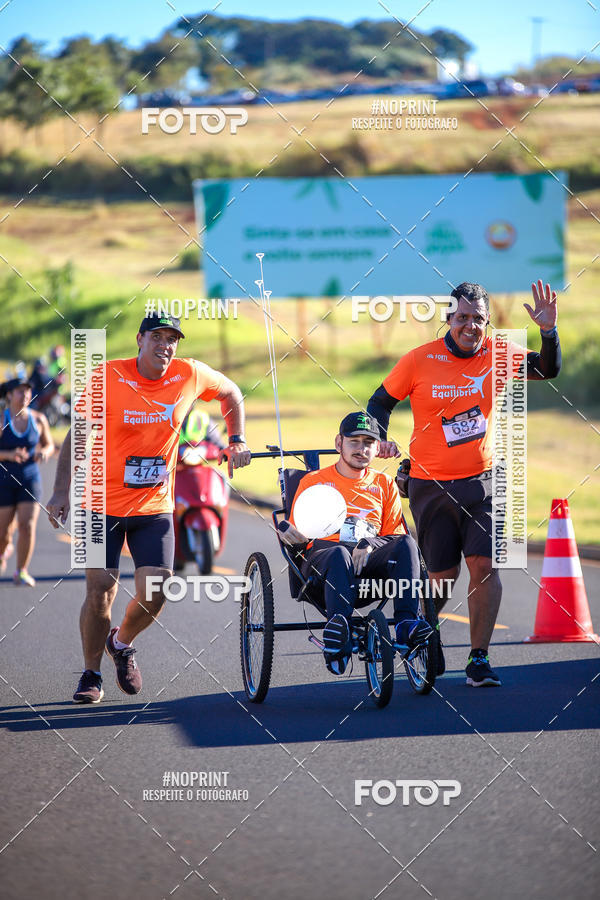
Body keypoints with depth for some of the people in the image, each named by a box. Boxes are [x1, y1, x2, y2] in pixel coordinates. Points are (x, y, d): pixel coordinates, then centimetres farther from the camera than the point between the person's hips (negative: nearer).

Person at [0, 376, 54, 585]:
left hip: (30, 480, 1)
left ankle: (21, 572, 2)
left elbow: (49, 445, 11)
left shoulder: (38, 419, -2)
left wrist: (44, 453, -12)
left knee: (28, 526, -13)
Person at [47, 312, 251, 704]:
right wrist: (62, 492, -9)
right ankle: (91, 674, 14)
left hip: (155, 507, 2)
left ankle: (122, 643, 22)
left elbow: (232, 393, 18)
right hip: (104, 503, -2)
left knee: (155, 591, -9)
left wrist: (237, 442, 9)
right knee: (100, 592, -7)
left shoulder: (190, 375, -4)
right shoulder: (107, 377, -10)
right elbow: (76, 436, -4)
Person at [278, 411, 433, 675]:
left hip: (369, 564, 2)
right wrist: (292, 535, -12)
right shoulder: (313, 482, 17)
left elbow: (396, 535, 15)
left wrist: (369, 544, -8)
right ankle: (337, 639, -56)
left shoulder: (384, 484, 22)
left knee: (406, 544, -29)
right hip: (322, 560, -2)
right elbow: (296, 539, 14)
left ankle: (406, 623, -41)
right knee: (340, 554, -40)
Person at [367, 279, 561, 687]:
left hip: (481, 481, 1)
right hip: (431, 484, -1)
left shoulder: (495, 354, -1)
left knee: (485, 565, -12)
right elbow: (381, 401, 6)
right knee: (444, 575, 5)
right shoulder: (420, 360, -6)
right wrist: (381, 440, -11)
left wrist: (549, 332, -19)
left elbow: (548, 370, -1)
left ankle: (479, 658, -3)